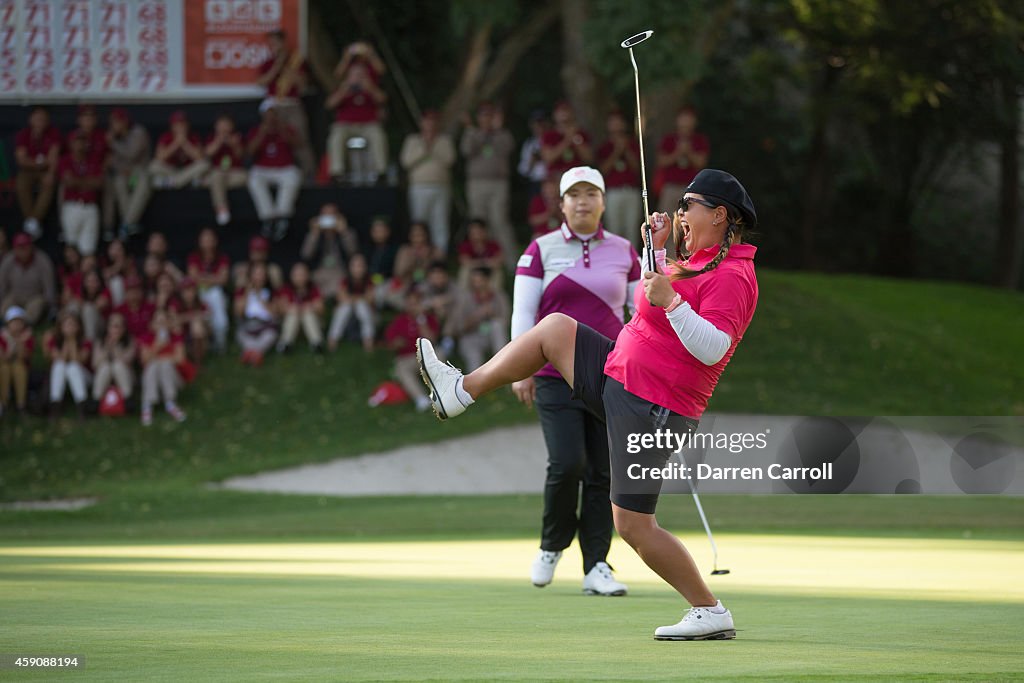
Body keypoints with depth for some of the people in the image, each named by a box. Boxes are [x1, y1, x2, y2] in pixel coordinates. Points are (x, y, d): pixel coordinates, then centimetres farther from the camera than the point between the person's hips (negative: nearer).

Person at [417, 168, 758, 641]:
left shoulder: (732, 277, -19)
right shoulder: (700, 261, 13)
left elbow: (713, 348, -29)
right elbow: (657, 294, 32)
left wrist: (670, 301, -35)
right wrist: (658, 248, 20)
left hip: (648, 409, -10)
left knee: (634, 526, -9)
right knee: (555, 327, 21)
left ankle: (711, 614, -2)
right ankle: (462, 391, 29)